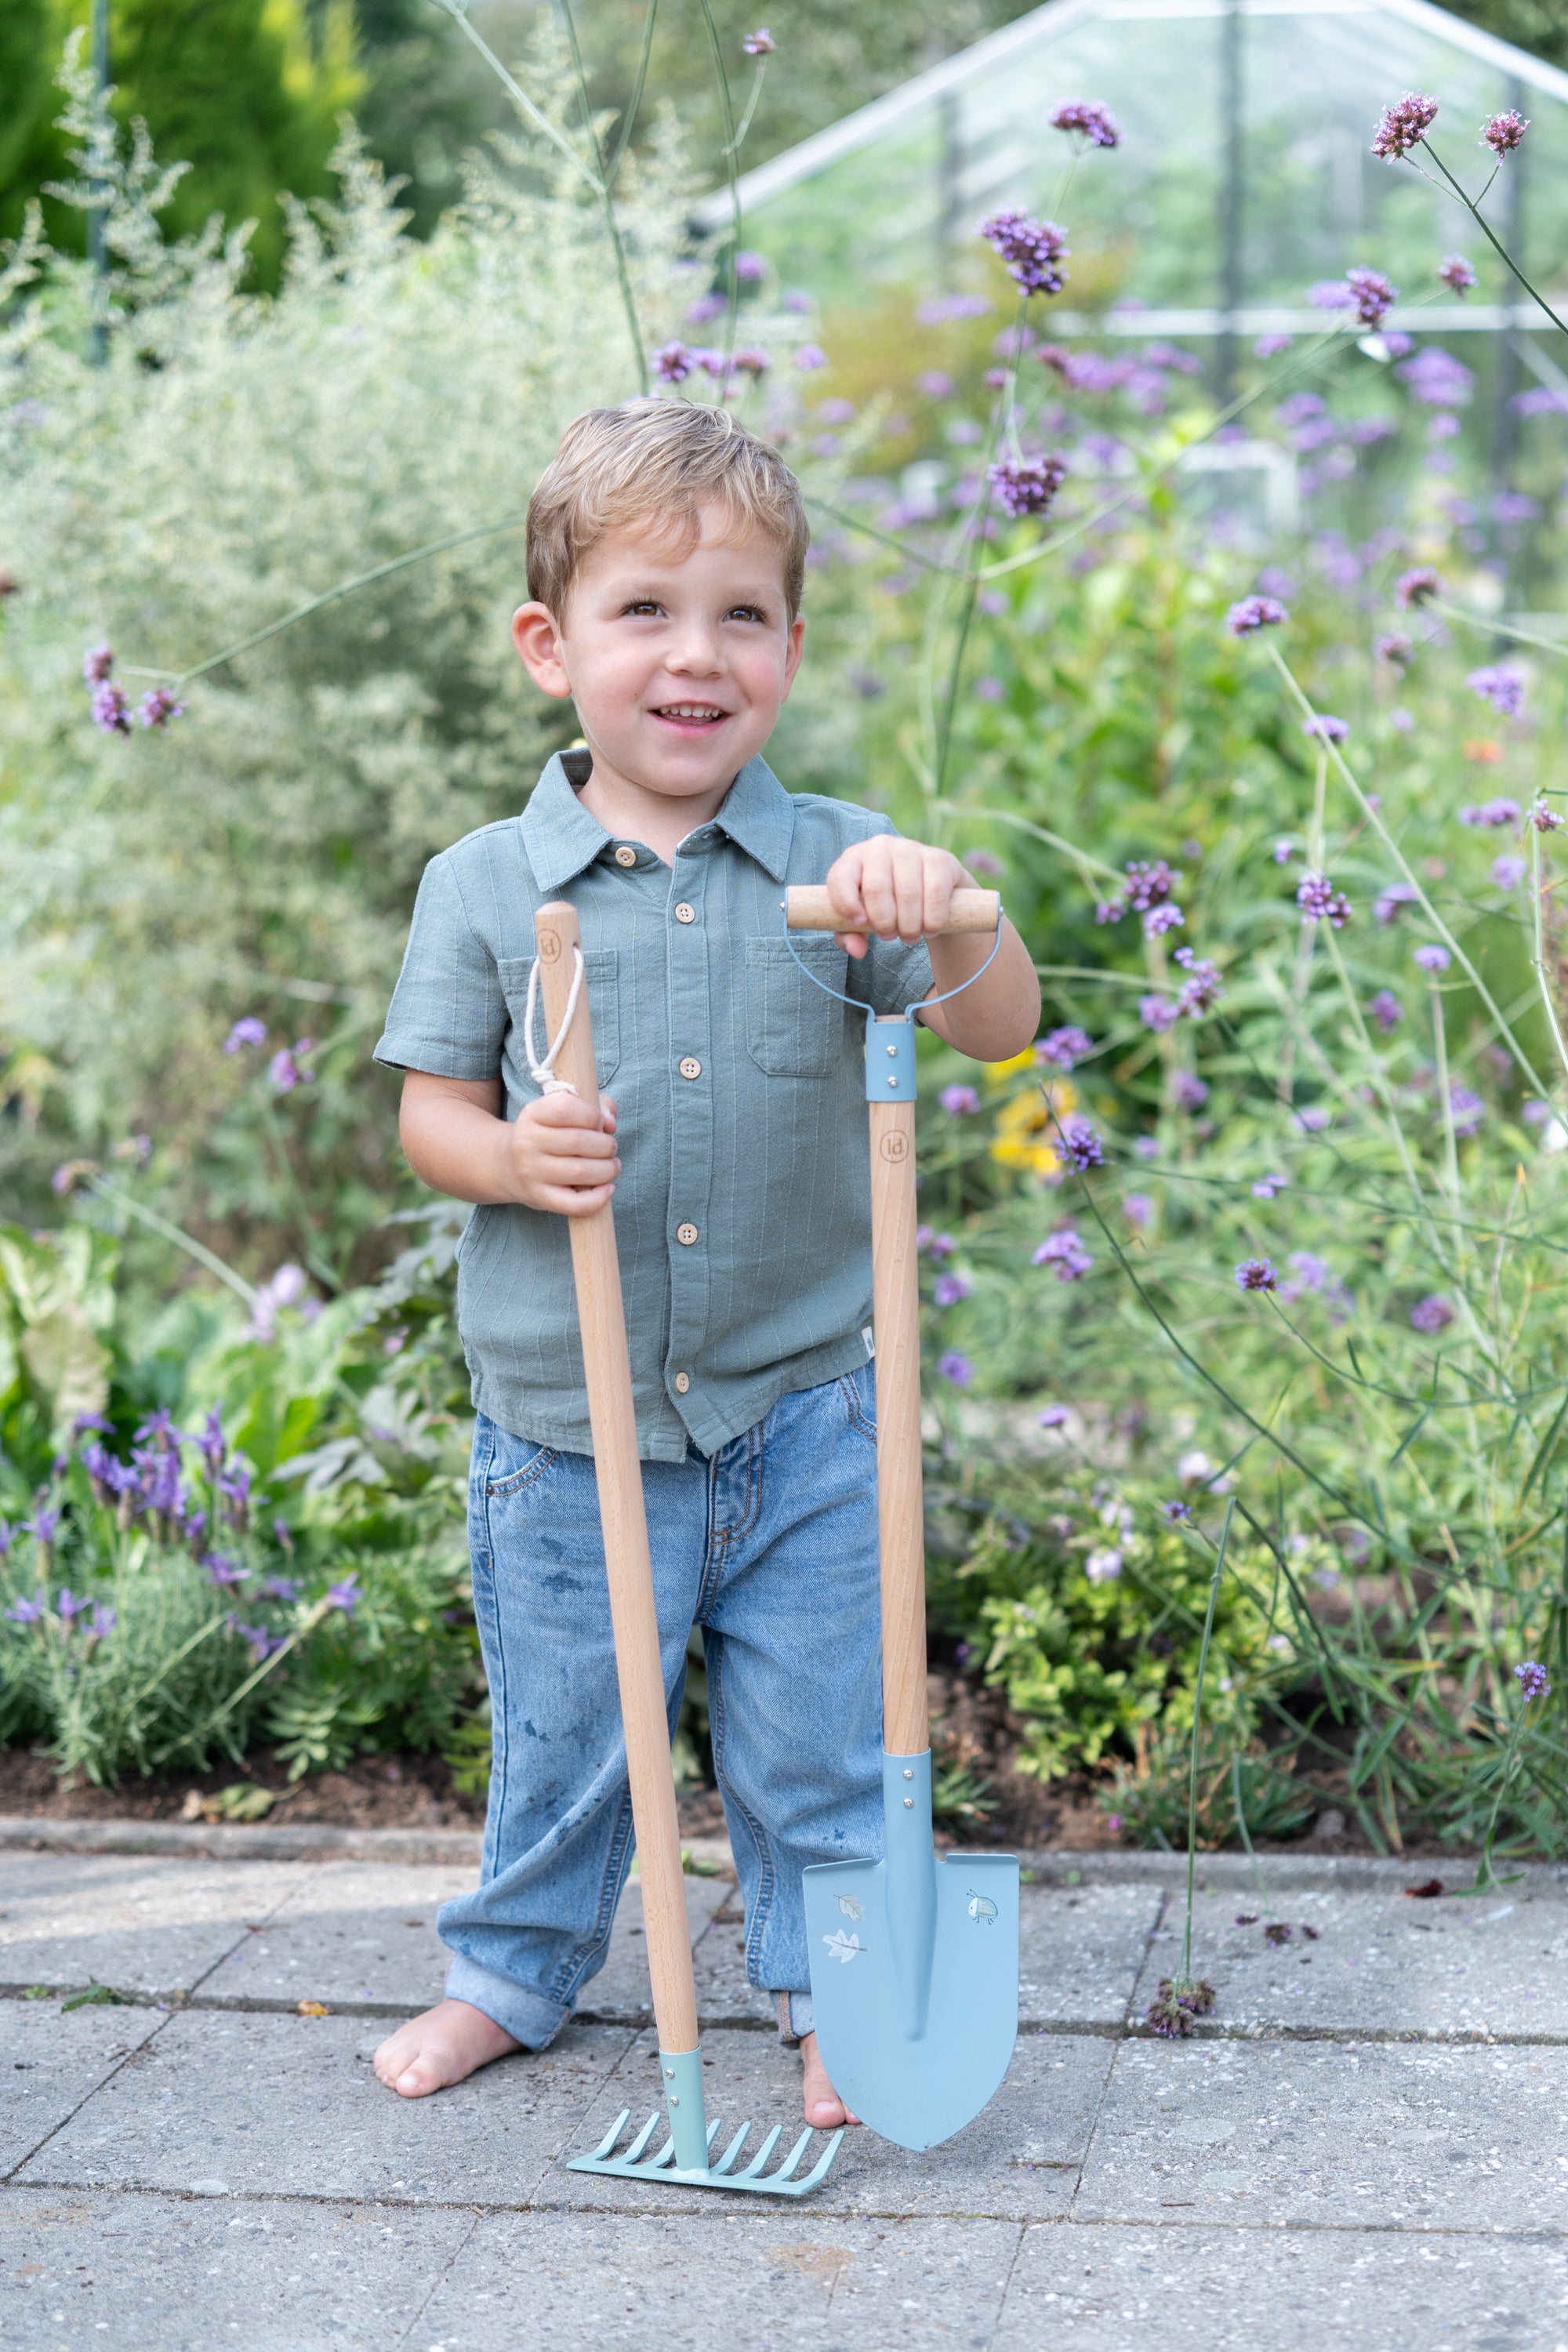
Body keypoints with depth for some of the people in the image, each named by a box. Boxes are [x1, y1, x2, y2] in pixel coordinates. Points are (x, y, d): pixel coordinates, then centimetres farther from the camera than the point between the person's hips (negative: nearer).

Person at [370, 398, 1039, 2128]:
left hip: (799, 1416, 0)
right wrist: (509, 1155, -21)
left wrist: (945, 916, -29)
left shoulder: (834, 865, -3)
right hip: (565, 1426, 0)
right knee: (561, 1734, 15)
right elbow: (430, 1110, 1)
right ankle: (512, 1970, 39)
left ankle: (833, 1989, 33)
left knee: (819, 1738, 11)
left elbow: (1001, 1036, -9)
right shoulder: (484, 886, -3)